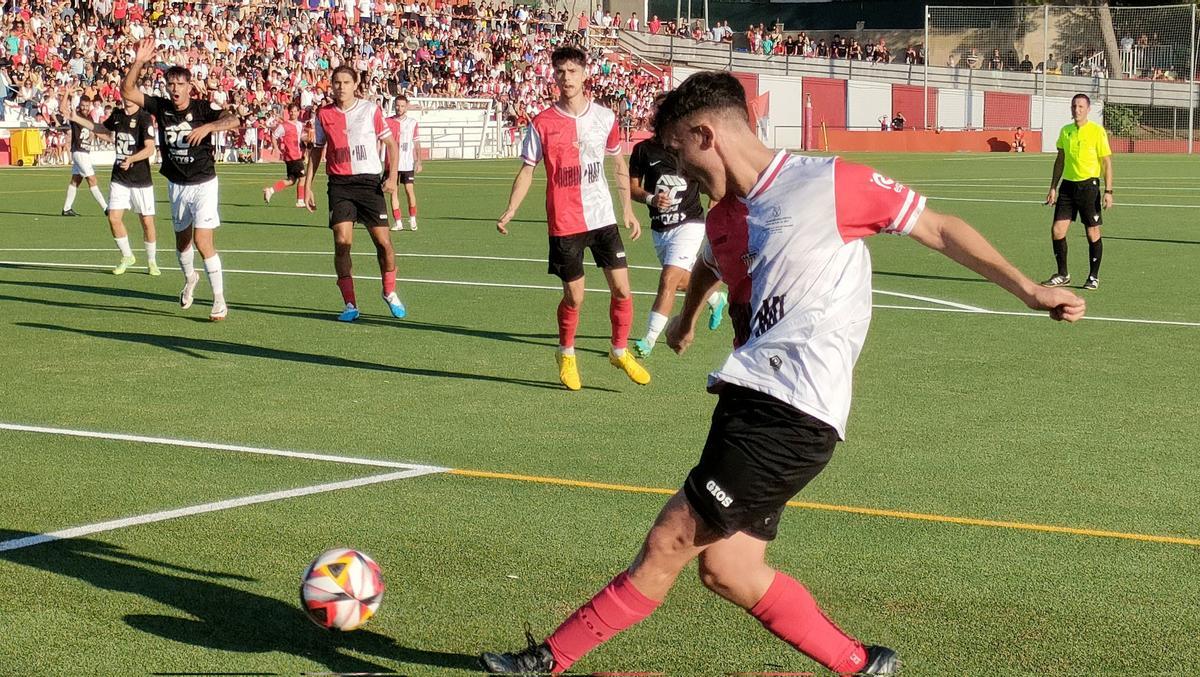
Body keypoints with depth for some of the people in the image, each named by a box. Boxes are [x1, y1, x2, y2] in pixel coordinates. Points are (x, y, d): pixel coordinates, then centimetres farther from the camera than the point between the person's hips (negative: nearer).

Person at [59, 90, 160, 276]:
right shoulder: (117, 114, 6)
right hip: (119, 177, 5)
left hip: (141, 179, -5)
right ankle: (127, 257, 17)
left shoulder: (144, 118, -12)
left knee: (147, 221, 0)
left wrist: (131, 159, -36)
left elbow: (150, 148, -21)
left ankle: (151, 261, 18)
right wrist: (76, 118, 23)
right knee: (114, 218, -3)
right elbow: (102, 129, 27)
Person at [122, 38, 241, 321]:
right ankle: (189, 278, 48)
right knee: (182, 239, 18)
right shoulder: (161, 107, -4)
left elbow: (233, 120, -31)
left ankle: (219, 300, -7)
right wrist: (139, 62, -23)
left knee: (202, 240, -15)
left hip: (203, 183, -5)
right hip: (176, 185, 5)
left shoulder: (203, 109, -15)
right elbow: (127, 91, -10)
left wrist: (208, 126, -48)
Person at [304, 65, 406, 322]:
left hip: (370, 182, -1)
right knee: (341, 243, -10)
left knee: (383, 242, -2)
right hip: (339, 184, 1)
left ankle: (390, 293, 21)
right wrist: (307, 186, 11)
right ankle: (350, 304, -3)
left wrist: (392, 176, -6)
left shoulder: (370, 110, 0)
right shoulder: (324, 114, 6)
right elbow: (317, 150, 16)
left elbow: (390, 143, 5)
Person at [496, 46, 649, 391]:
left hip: (603, 217, 2)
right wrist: (509, 212, -13)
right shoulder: (542, 123, -6)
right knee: (574, 296, 2)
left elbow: (619, 165, 13)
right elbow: (527, 170, -2)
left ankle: (620, 352, 20)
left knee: (622, 289, -2)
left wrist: (628, 210, 12)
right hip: (564, 223, -2)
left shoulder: (605, 117, 1)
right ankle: (566, 355, 27)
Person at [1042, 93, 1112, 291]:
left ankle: (1093, 277, 13)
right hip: (1067, 185, 5)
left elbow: (1106, 162, -5)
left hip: (1088, 185, -5)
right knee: (1057, 230, -2)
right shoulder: (1065, 131, 10)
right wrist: (1053, 188, 13)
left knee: (1092, 233, 1)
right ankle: (1062, 275, 11)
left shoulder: (1097, 131, -6)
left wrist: (1108, 191, -11)